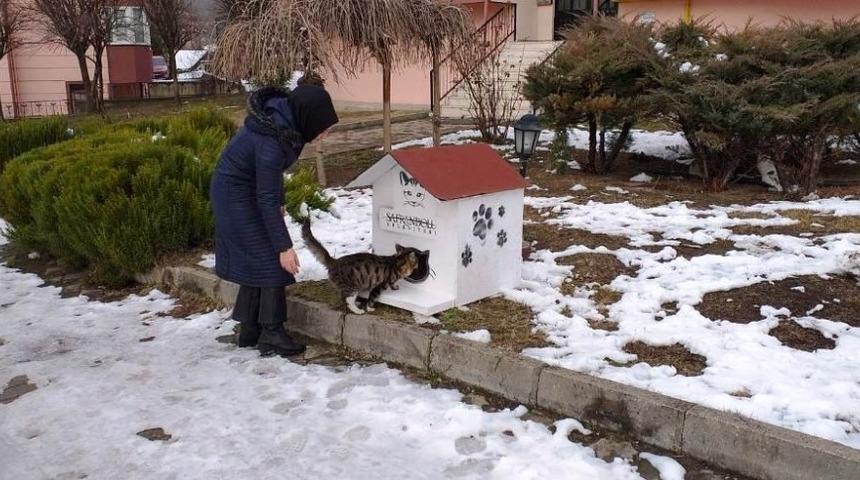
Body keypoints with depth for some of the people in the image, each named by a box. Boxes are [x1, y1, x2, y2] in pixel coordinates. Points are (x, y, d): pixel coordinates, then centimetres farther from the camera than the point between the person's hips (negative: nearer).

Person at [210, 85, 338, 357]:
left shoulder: (285, 118, -7)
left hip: (245, 193, 9)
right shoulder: (271, 141, -33)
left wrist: (279, 202, 16)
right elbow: (267, 200, -29)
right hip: (237, 196, -9)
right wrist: (284, 247, -25)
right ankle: (271, 337, 1)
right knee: (270, 262, -7)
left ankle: (250, 332, 21)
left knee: (254, 262, 12)